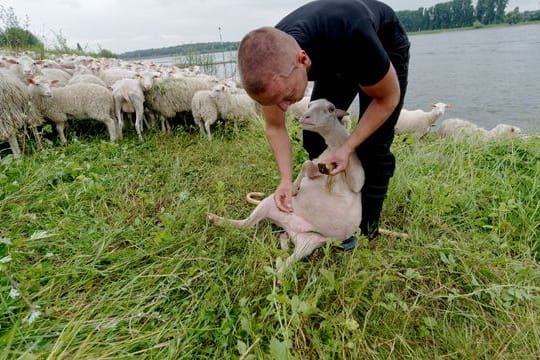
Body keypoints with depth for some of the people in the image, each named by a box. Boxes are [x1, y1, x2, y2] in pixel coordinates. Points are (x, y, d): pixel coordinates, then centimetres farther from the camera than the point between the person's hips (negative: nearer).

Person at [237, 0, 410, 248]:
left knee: (372, 146, -14)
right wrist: (286, 180, -23)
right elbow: (275, 127, -15)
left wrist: (347, 148, -31)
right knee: (314, 137, -7)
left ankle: (367, 226, 6)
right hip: (336, 63, 4)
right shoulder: (271, 62, -30)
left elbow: (388, 98, -26)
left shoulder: (352, 38, -45)